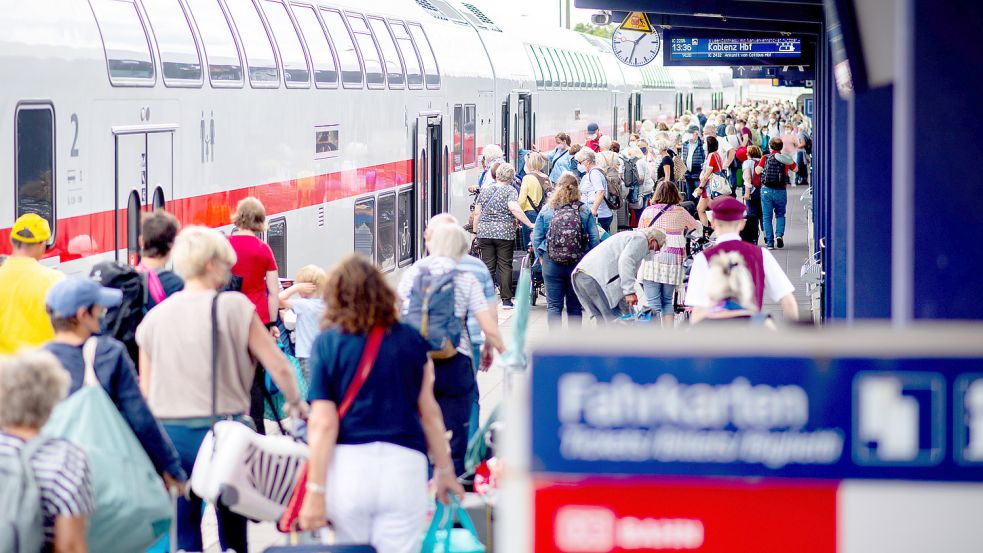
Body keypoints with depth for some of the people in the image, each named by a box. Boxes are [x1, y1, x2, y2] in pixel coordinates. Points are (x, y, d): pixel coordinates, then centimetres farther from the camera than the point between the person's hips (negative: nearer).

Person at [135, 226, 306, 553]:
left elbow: (145, 390, 10)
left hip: (168, 434, 3)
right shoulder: (233, 307, -5)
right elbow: (278, 367, -5)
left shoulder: (154, 318, 6)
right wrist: (296, 403, 13)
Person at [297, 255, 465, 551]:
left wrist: (315, 492, -3)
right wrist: (444, 470, 20)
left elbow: (323, 424, -5)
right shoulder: (411, 340, 6)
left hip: (347, 462, -1)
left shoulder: (327, 343, 0)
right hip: (403, 464, 1)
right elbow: (430, 412, 9)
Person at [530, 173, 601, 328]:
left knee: (554, 305, 2)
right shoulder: (585, 211, -3)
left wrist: (540, 257, 14)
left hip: (552, 262, -1)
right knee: (575, 306, 11)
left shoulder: (546, 210, -3)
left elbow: (536, 238, 1)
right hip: (578, 262, 1)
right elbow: (595, 238, -4)